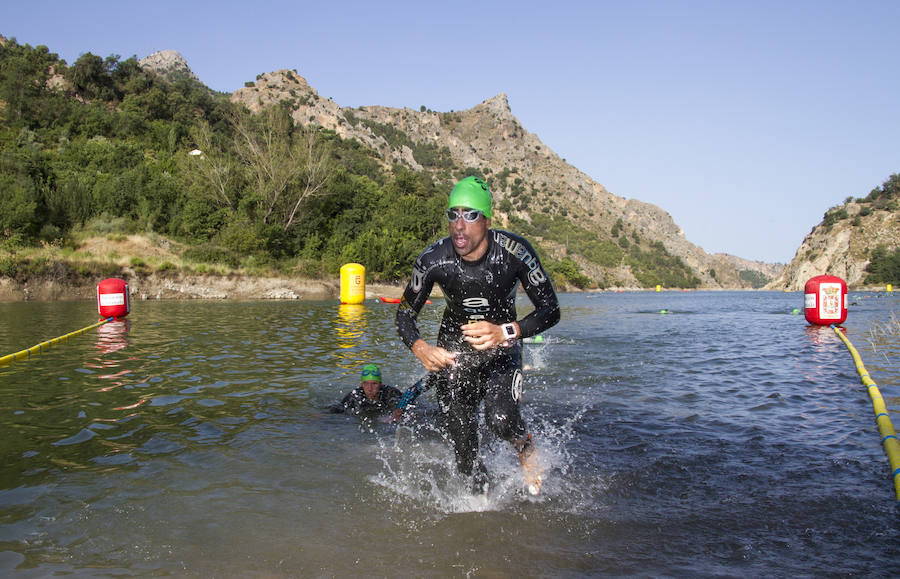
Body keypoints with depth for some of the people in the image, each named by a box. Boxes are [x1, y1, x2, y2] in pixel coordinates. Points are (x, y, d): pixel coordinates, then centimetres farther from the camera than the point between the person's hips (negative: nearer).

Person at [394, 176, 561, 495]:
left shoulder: (515, 251, -24)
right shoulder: (433, 260, -21)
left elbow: (550, 310, -18)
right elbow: (405, 313, -7)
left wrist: (505, 332, -35)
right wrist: (419, 348, -29)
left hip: (502, 351, -1)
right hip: (453, 353, 1)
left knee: (500, 420, -28)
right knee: (467, 461, -1)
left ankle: (526, 447, 8)